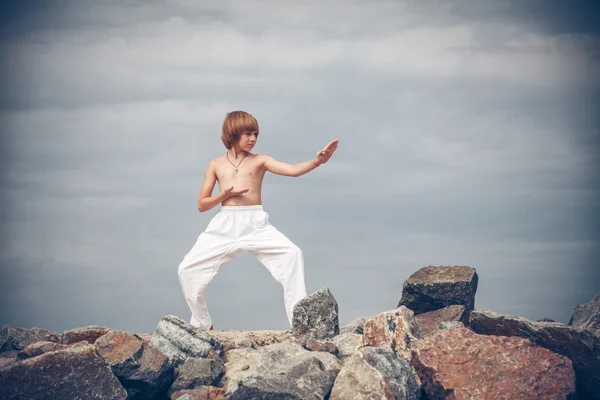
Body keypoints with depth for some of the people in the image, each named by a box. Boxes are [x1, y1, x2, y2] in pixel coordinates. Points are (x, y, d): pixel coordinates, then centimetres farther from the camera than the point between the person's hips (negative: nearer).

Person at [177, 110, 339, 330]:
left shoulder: (259, 160, 8)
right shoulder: (216, 165, 11)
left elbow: (292, 170, -9)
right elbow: (202, 205, 10)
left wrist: (317, 161, -27)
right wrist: (224, 195, -8)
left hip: (256, 224, -1)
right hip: (224, 225, 1)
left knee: (292, 254, -24)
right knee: (187, 269, -7)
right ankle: (202, 325, 14)